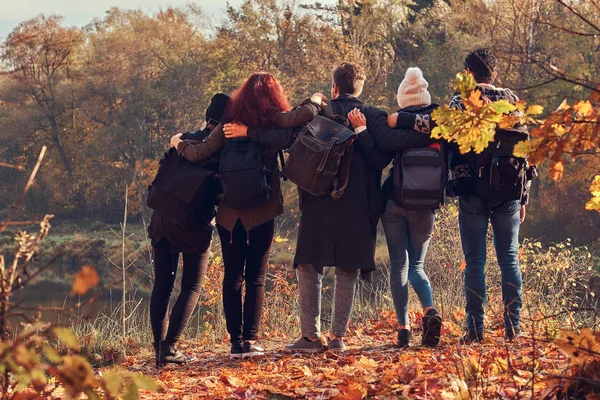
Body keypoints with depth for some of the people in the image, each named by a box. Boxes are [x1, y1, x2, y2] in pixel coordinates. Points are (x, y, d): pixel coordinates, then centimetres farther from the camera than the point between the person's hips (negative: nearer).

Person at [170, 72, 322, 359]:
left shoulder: (230, 122, 3)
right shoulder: (273, 120, -3)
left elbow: (200, 153, -4)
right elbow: (304, 115, -19)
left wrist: (179, 144, 16)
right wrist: (314, 102, 3)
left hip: (229, 211, 2)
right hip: (263, 209, -2)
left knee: (232, 276, 8)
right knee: (256, 277, 3)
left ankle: (236, 342, 6)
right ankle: (250, 340, -4)